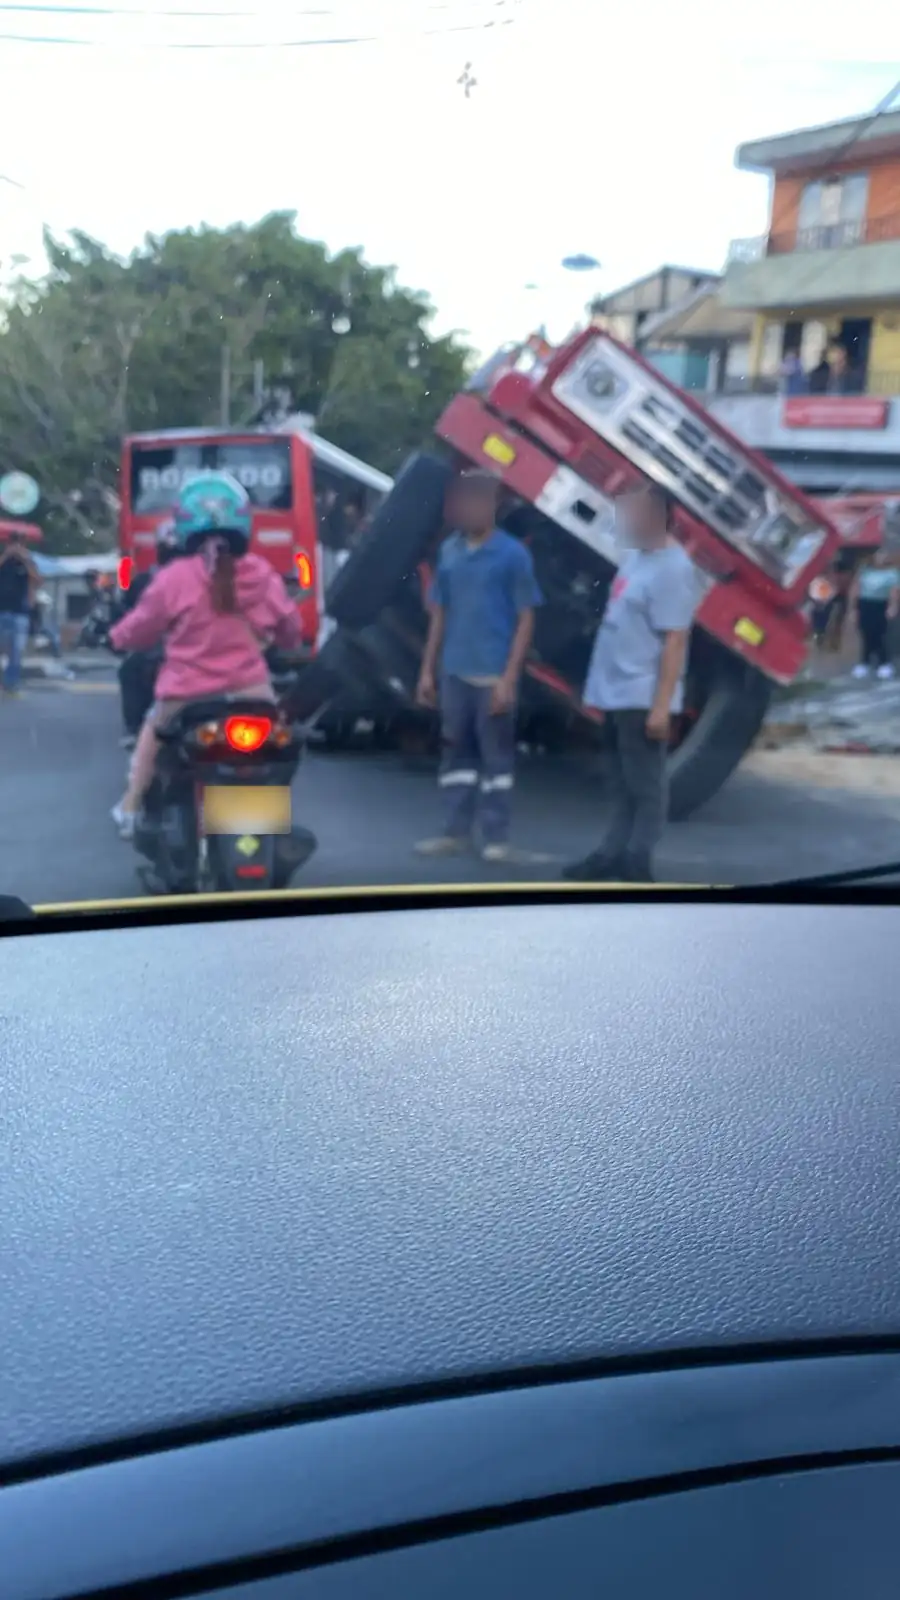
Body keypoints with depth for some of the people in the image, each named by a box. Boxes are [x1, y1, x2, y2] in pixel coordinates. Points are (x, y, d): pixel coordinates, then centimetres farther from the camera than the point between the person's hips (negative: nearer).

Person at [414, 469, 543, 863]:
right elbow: (440, 613, 14)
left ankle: (496, 837, 12)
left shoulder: (512, 554, -7)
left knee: (496, 755, 3)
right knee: (456, 752, 11)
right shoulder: (449, 550, 8)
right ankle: (456, 831, 21)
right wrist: (428, 670, 10)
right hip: (454, 673, 5)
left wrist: (509, 678, -12)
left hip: (493, 675, -5)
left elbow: (525, 619, -6)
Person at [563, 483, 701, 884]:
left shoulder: (672, 568, -16)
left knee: (645, 786, -1)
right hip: (617, 693, 9)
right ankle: (613, 854, 23)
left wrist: (662, 705, -23)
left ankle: (636, 863, 5)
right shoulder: (634, 557, 13)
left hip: (643, 698, -9)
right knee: (621, 784, 15)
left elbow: (674, 641, -20)